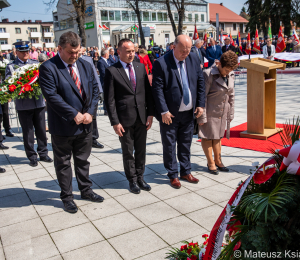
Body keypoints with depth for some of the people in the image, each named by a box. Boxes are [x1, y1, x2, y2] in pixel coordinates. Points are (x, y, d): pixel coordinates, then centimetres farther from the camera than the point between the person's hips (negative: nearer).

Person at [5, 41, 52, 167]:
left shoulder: (35, 63, 11)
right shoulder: (11, 67, 3)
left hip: (39, 102, 2)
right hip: (23, 105, -2)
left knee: (41, 130, 10)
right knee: (28, 132, 5)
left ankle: (43, 154, 23)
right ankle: (32, 157, 18)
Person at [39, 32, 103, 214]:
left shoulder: (86, 66, 6)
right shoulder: (48, 68, -12)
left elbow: (95, 90, 5)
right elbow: (52, 96, -19)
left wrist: (90, 112, -9)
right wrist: (74, 114, -19)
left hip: (85, 124, 5)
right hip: (63, 126, -5)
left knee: (83, 160, 19)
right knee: (63, 163, 10)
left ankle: (86, 190, 35)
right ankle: (67, 197, 26)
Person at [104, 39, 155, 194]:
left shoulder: (140, 67, 7)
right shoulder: (112, 71, -7)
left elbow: (148, 92, 8)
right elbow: (109, 99, -8)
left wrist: (150, 113, 1)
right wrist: (115, 122, -12)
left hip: (142, 117, 4)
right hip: (125, 119, -4)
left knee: (141, 150, 14)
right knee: (128, 152, 9)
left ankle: (140, 177, 30)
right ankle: (132, 180, 25)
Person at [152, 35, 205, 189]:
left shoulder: (194, 59, 2)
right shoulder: (161, 63, -14)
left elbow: (200, 82, 8)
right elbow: (157, 89, -14)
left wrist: (200, 104, 2)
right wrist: (163, 111, -17)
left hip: (188, 112, 5)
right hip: (170, 114, -4)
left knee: (186, 144, 16)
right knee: (169, 145, 8)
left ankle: (186, 172, 32)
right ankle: (173, 175, 24)